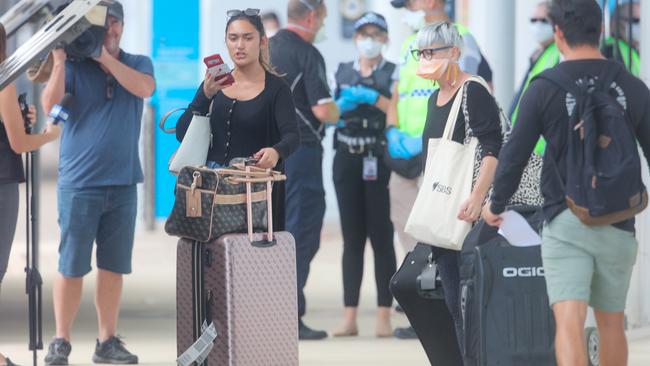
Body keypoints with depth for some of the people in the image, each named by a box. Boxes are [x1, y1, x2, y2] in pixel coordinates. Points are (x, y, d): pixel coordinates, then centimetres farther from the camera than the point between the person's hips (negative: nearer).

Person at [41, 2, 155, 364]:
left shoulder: (138, 64, 8)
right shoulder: (74, 65, 1)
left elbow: (144, 88, -13)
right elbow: (50, 103, -12)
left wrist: (104, 56, -17)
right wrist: (59, 59, -22)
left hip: (123, 184, 3)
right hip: (79, 182, -3)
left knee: (114, 267, 6)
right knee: (71, 266, -3)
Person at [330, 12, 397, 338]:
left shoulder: (393, 74, 4)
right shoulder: (342, 72, 14)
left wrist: (372, 98, -18)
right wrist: (342, 105, -6)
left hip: (379, 161, -3)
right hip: (347, 160, 3)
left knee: (381, 238, -4)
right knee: (352, 239, 3)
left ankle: (384, 316, -4)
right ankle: (350, 317, 3)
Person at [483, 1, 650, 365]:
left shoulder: (545, 88, -4)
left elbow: (515, 155, -2)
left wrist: (497, 205, 14)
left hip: (565, 221, -3)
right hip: (618, 224, 3)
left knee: (569, 321, -11)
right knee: (611, 322, 16)